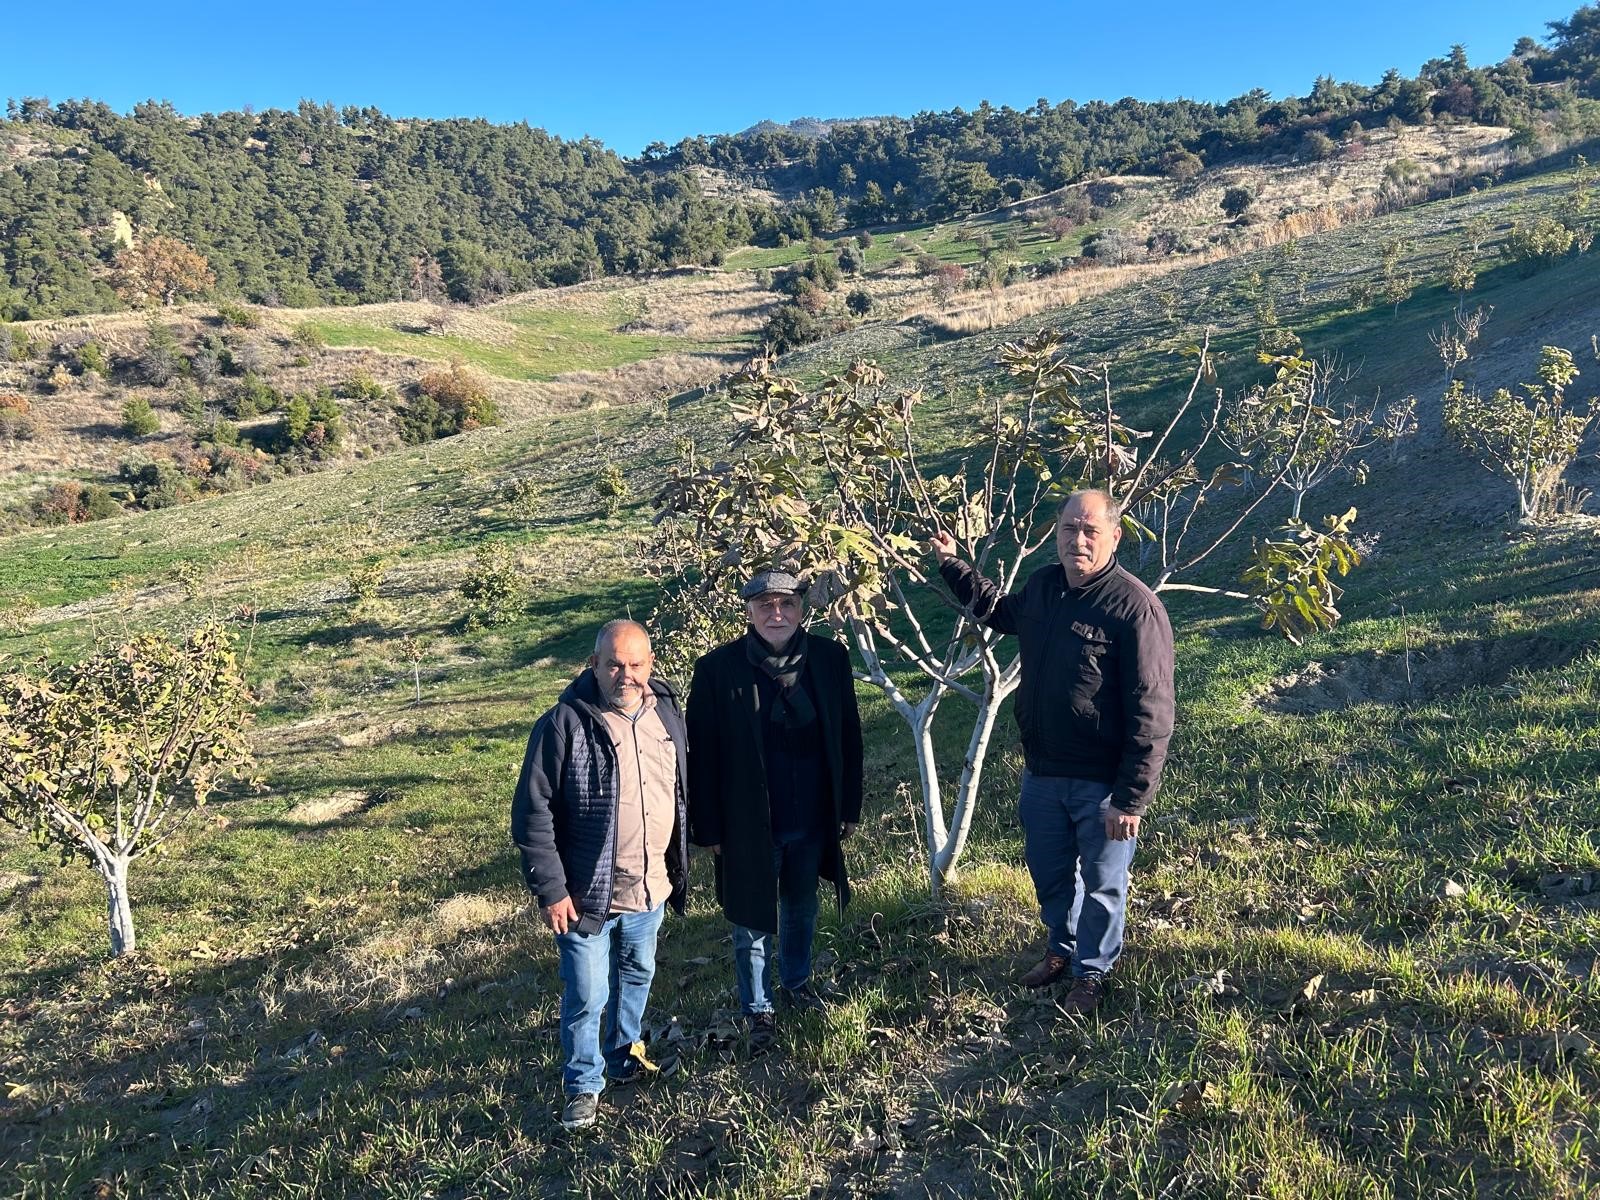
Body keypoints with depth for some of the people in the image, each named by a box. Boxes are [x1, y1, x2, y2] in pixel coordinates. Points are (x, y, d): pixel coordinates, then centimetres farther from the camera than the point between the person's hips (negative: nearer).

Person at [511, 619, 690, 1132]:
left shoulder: (666, 712, -1)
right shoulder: (564, 724, -19)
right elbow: (532, 812, -16)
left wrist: (679, 867, 13)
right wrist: (550, 889, -16)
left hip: (651, 888, 6)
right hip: (587, 893, -5)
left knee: (637, 975, 24)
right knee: (586, 995, 6)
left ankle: (623, 1053, 47)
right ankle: (582, 1086, 28)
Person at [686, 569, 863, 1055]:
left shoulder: (830, 659, -6)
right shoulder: (717, 669, -14)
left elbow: (848, 737, 3)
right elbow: (703, 756, -9)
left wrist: (849, 808, 5)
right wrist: (708, 828, -8)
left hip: (814, 822, 3)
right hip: (749, 826, -3)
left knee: (802, 909, 23)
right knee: (754, 923, 11)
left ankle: (796, 982, 47)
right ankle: (758, 1010, 32)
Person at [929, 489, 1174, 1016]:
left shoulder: (1134, 607, -21)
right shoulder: (1042, 585, 0)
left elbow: (1150, 712, -21)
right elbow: (1003, 612, 26)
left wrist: (1131, 796, -21)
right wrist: (952, 565, 21)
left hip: (1102, 783, -6)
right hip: (1042, 773, 6)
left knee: (1101, 884, 14)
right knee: (1049, 873, 24)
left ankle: (1091, 972, 38)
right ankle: (1063, 947, 50)